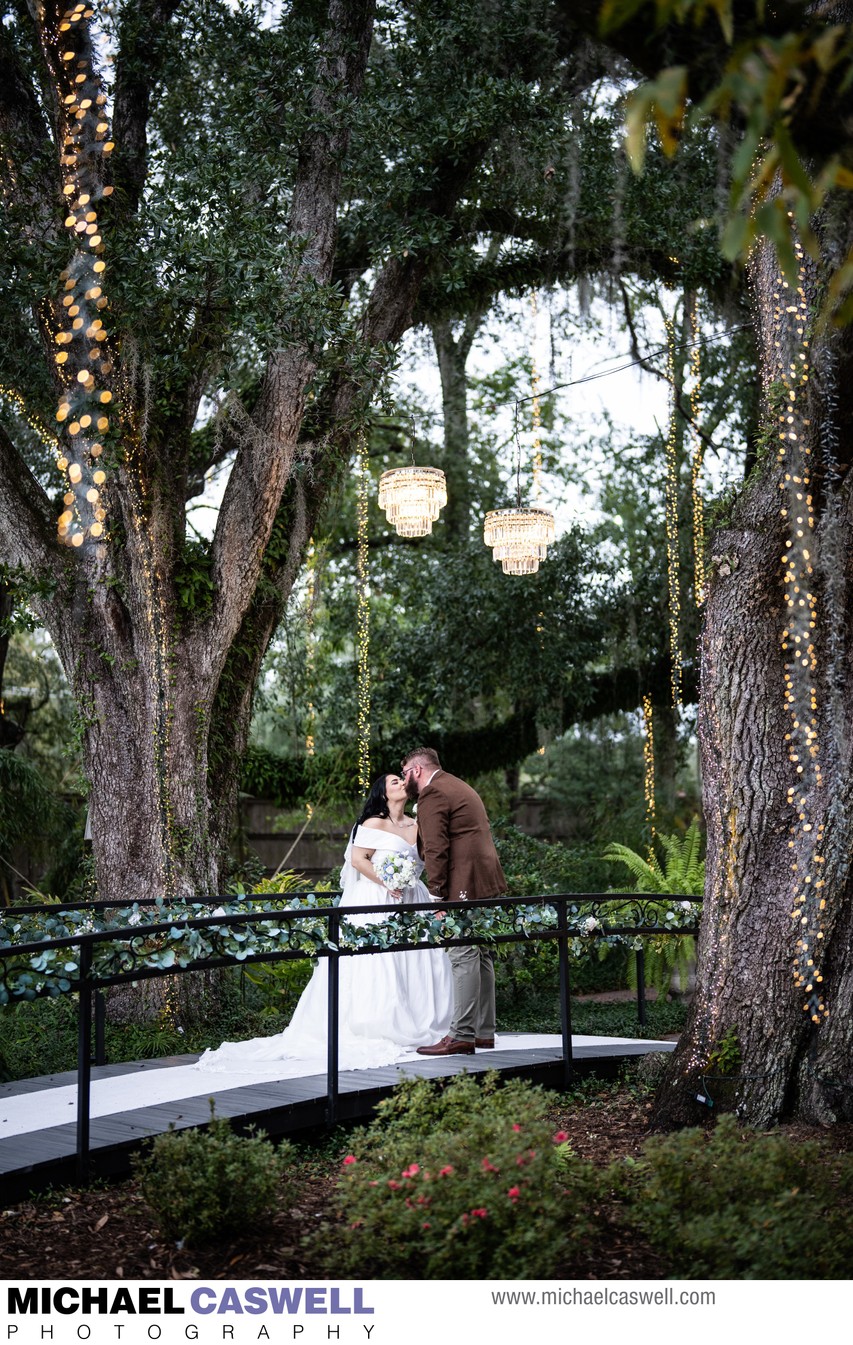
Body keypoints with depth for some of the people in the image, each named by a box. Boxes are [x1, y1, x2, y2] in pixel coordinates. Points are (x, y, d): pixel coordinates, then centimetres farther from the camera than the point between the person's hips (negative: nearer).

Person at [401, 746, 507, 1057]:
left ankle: (461, 1036, -10)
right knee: (480, 955, 12)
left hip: (464, 886, -10)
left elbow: (436, 850, -16)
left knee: (463, 956, -10)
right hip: (488, 882, 10)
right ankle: (484, 1032, 16)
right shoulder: (461, 787, 24)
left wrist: (437, 895, -16)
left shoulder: (432, 794, -8)